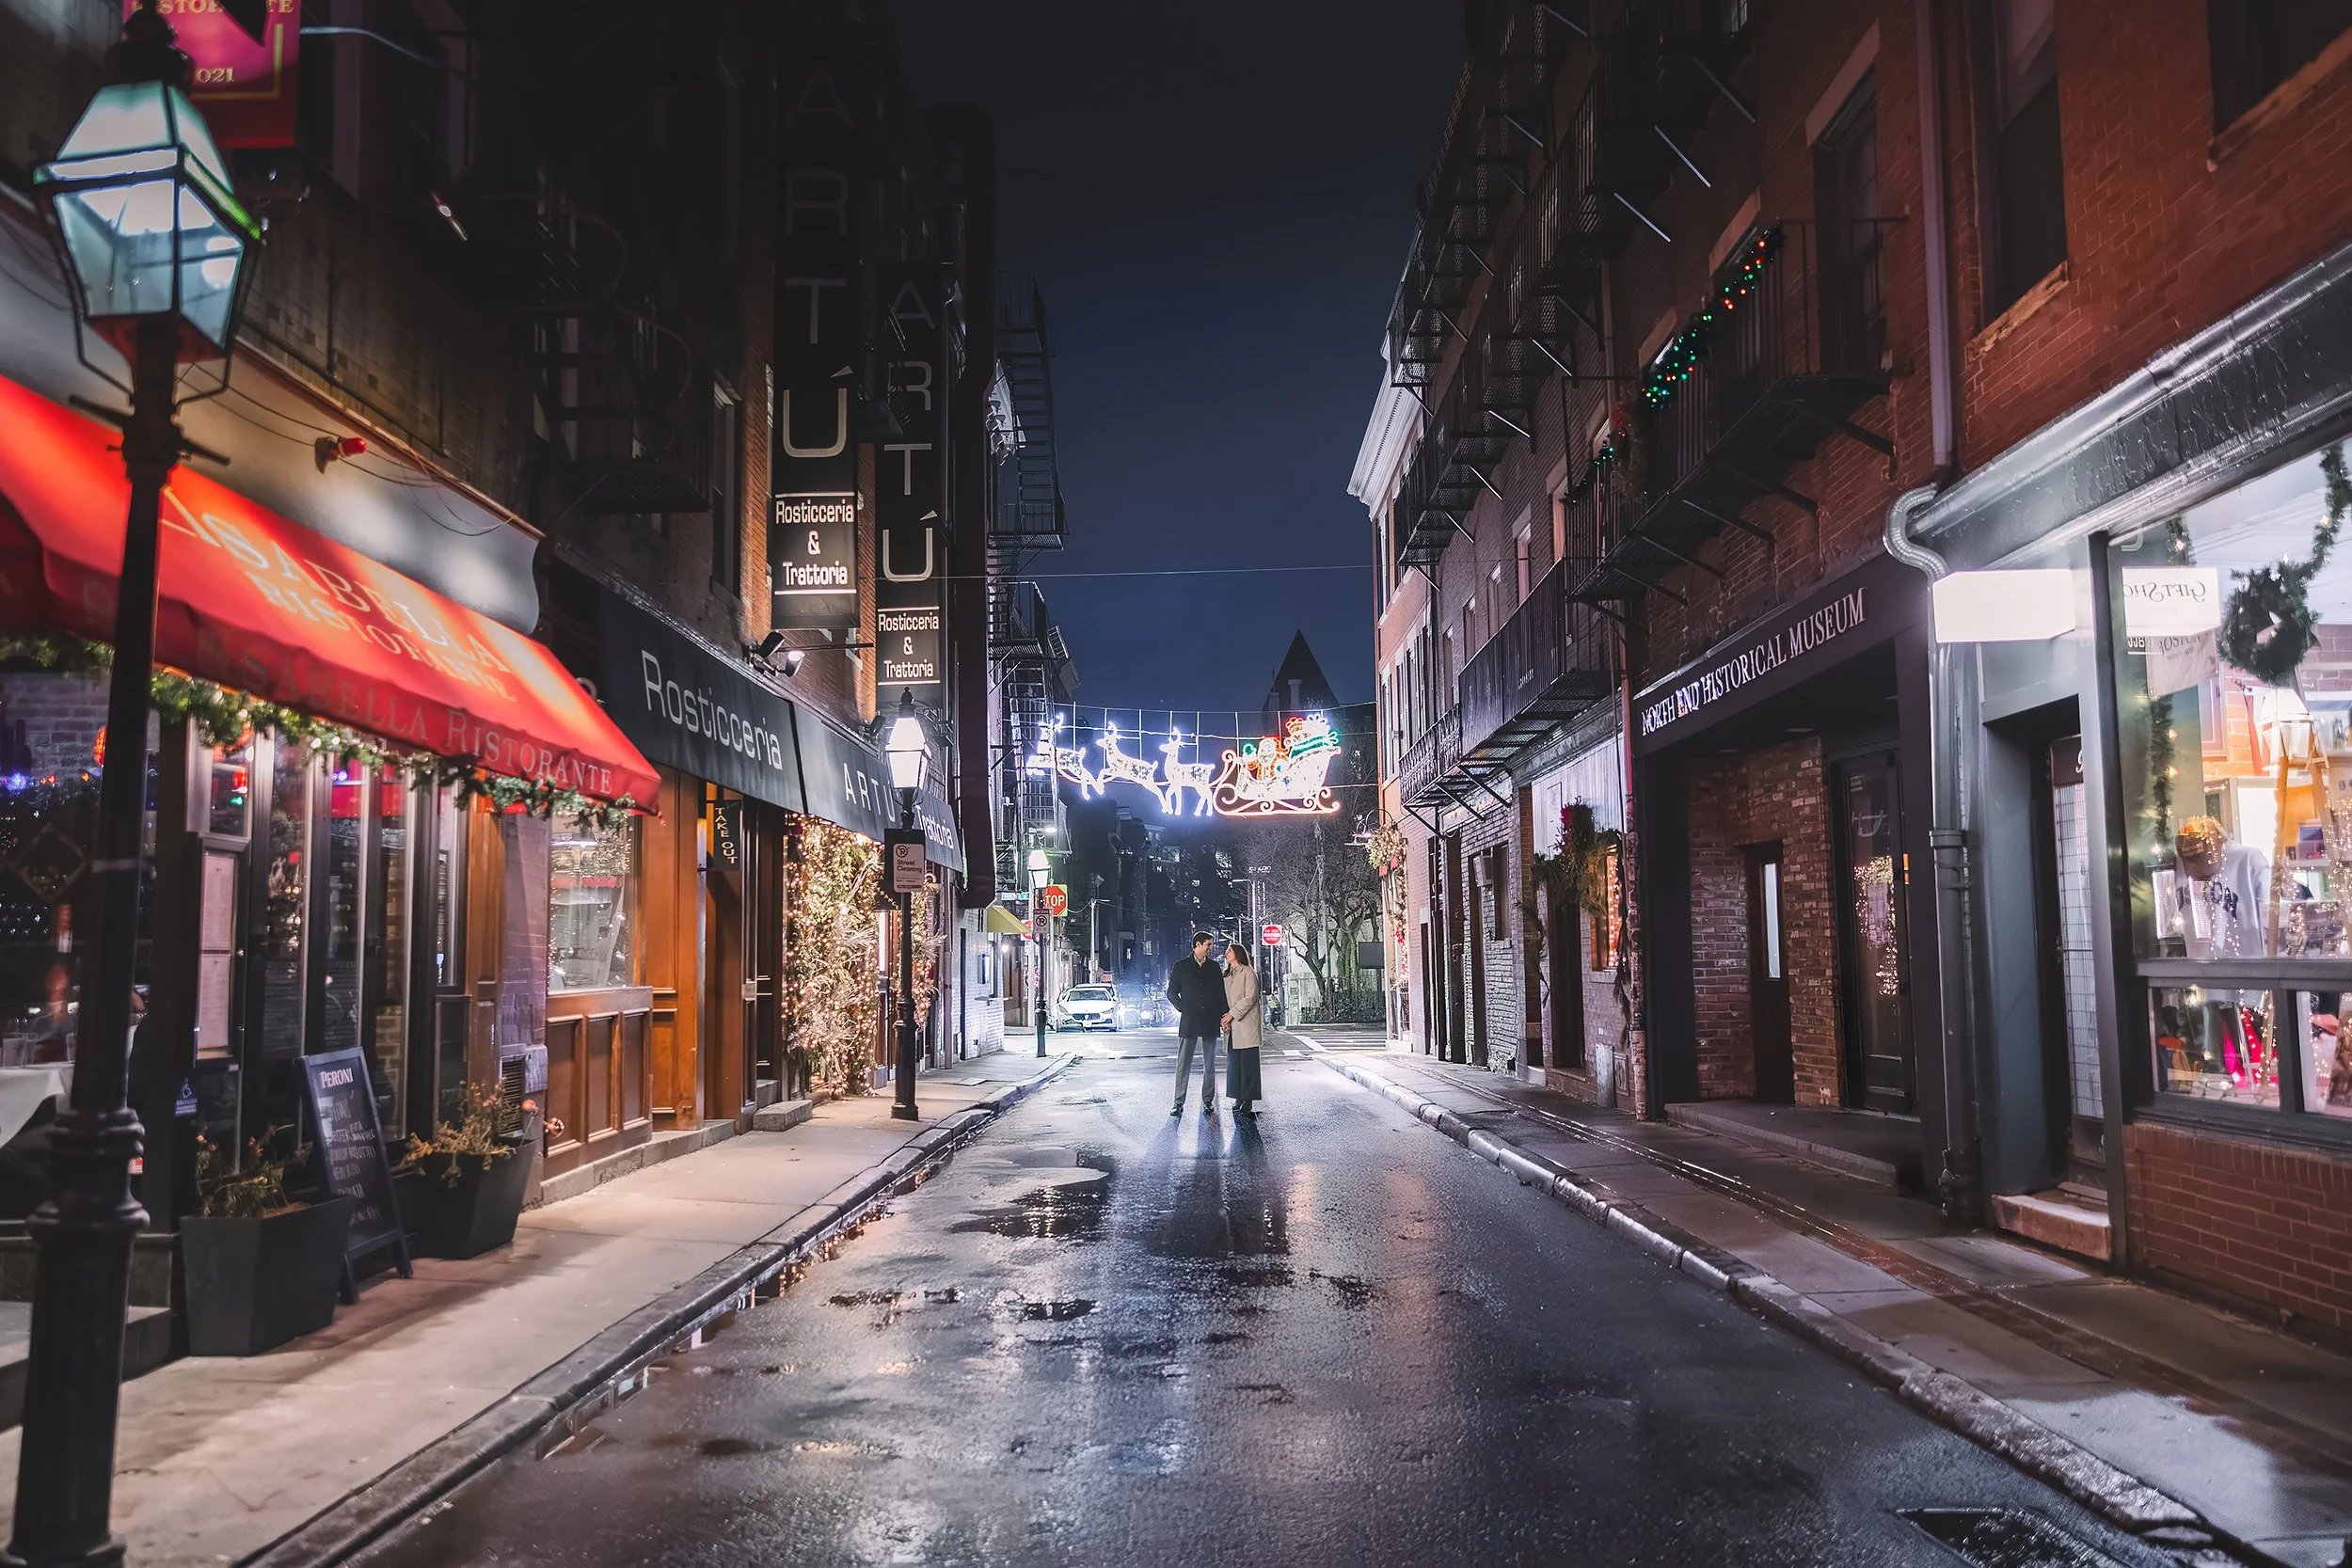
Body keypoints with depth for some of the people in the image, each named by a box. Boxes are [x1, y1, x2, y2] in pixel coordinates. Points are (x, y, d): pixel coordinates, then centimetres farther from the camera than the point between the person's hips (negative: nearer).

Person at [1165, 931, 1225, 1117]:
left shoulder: (1214, 966, 10)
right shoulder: (1181, 966, 3)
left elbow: (1221, 993, 11)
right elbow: (1171, 992, 5)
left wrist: (1223, 1017, 1)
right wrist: (1183, 1009, -7)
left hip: (1210, 1022, 3)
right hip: (1188, 1022, -2)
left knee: (1209, 1065, 6)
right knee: (1183, 1065, -2)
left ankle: (1208, 1102, 13)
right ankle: (1179, 1103, 2)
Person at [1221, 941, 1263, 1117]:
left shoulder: (1248, 972, -2)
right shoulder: (1226, 975, 19)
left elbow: (1250, 997, -11)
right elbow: (1224, 1000, 18)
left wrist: (1232, 1014, -14)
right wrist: (1224, 1018, 1)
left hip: (1246, 1025, -7)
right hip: (1231, 1028, 7)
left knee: (1248, 1063, -7)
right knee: (1234, 1064, 5)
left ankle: (1248, 1103, -7)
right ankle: (1239, 1099, 10)